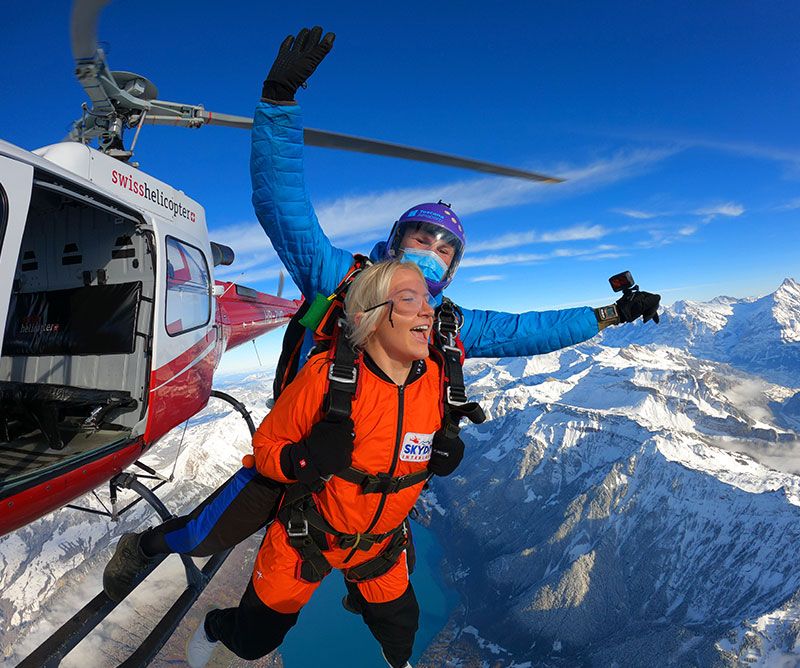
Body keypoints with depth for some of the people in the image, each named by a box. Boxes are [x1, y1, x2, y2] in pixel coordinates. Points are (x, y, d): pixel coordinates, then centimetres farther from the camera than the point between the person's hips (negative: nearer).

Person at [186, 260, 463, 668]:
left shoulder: (436, 378, -15)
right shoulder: (326, 374, -29)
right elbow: (265, 446, -16)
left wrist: (443, 458, -15)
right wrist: (303, 459, -35)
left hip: (381, 544, 3)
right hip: (305, 538, -3)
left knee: (399, 632, 25)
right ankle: (214, 628, 56)